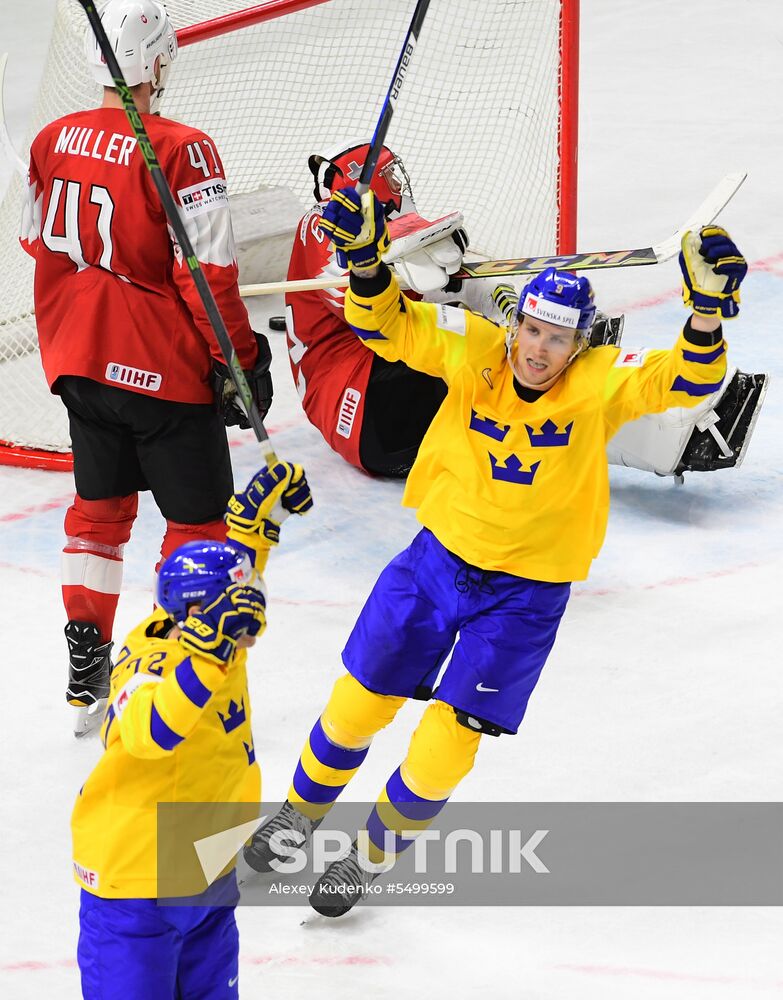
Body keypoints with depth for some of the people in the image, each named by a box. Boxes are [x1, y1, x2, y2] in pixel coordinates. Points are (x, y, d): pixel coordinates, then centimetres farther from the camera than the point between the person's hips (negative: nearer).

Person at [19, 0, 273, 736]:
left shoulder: (53, 143, 1)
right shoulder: (179, 150, -19)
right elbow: (206, 270, -19)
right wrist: (239, 357, -11)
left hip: (80, 363, 6)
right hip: (165, 371, -6)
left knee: (100, 506, 21)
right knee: (198, 518, 7)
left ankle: (86, 678, 21)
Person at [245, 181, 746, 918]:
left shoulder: (601, 384, -18)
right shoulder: (473, 351, -13)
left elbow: (688, 381, -28)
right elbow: (386, 325, -10)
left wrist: (709, 307, -45)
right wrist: (365, 259, -28)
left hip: (524, 597, -2)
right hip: (437, 558, 2)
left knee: (446, 745, -2)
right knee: (359, 702, 11)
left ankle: (371, 854, 24)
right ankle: (300, 815, 39)